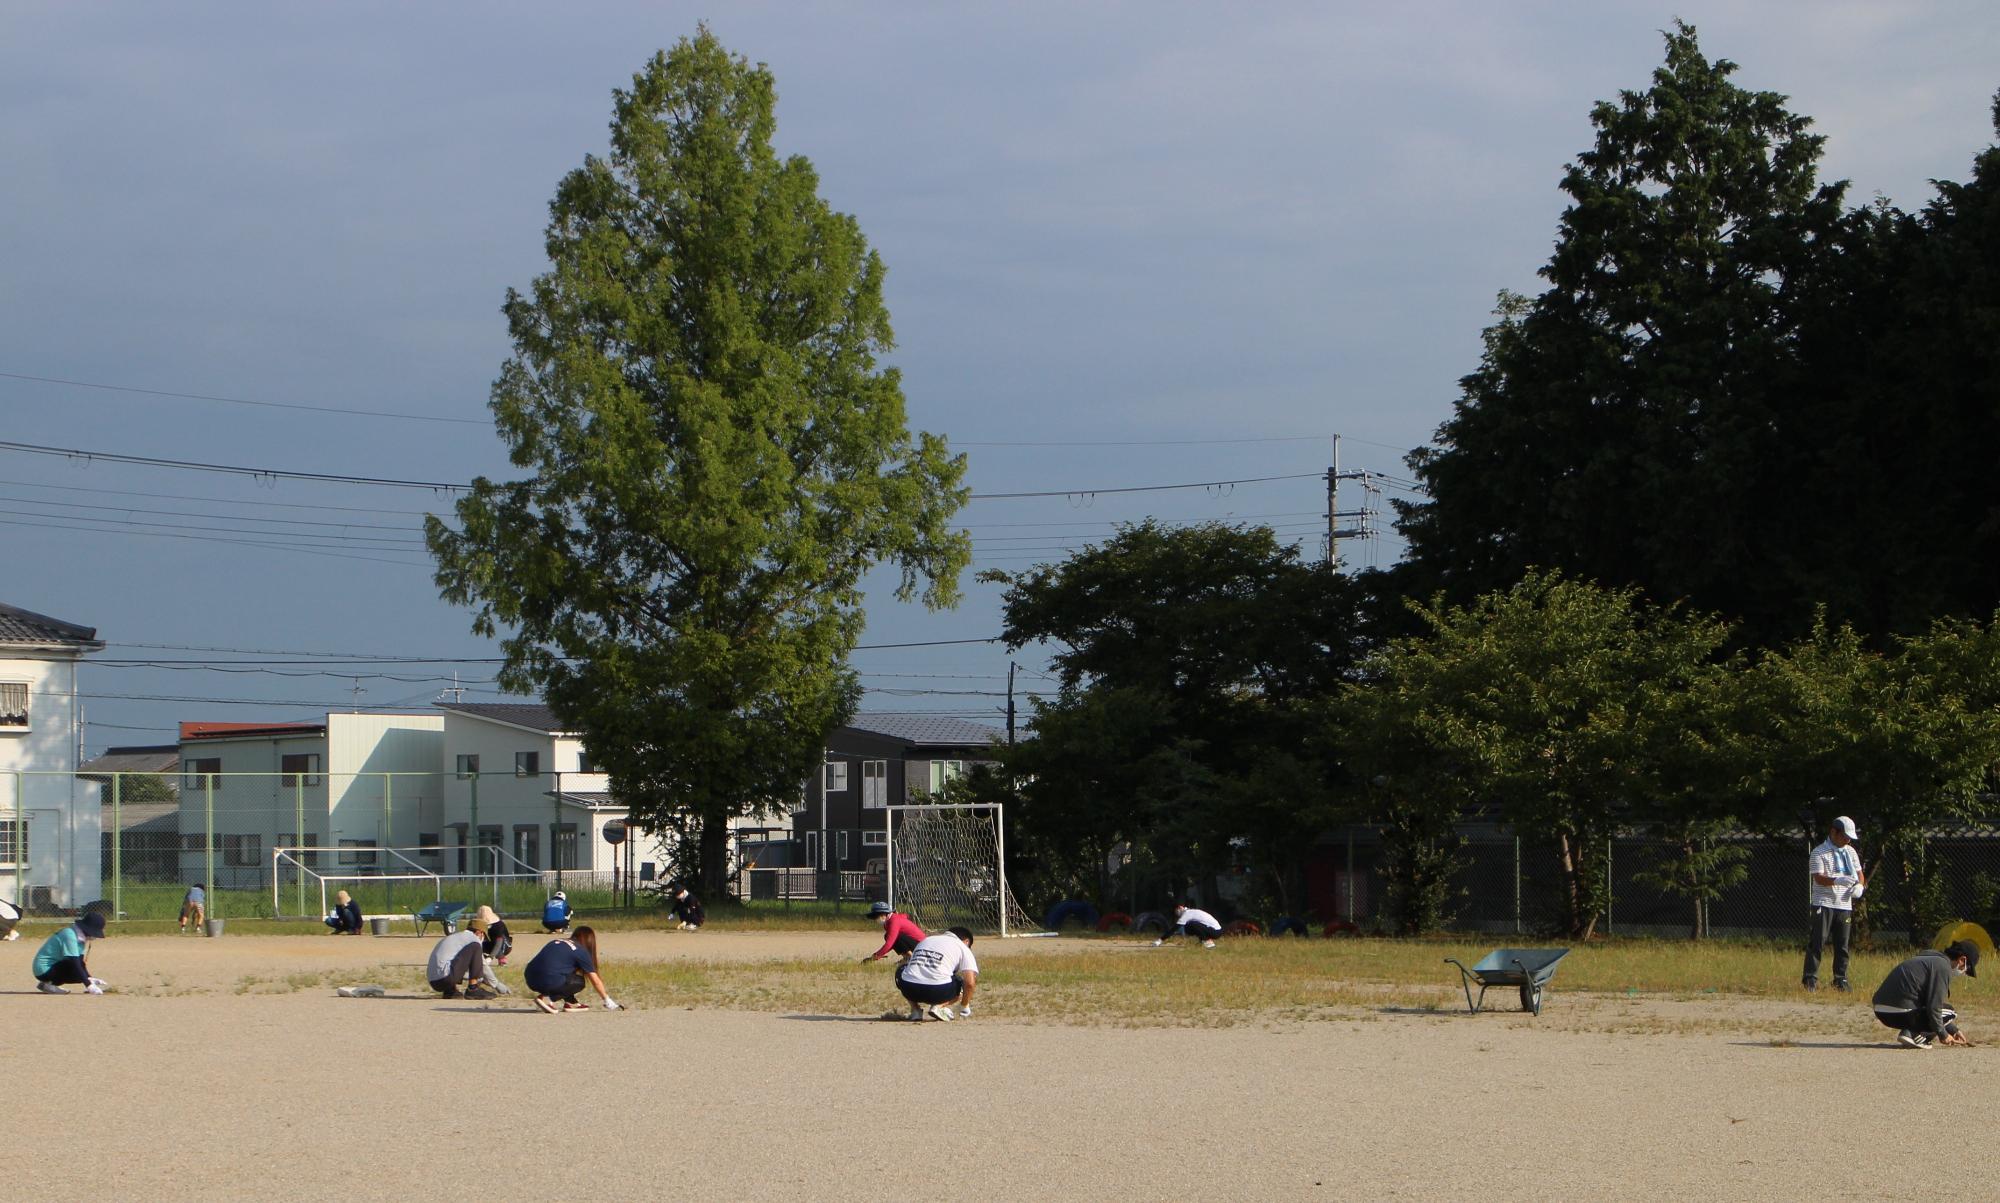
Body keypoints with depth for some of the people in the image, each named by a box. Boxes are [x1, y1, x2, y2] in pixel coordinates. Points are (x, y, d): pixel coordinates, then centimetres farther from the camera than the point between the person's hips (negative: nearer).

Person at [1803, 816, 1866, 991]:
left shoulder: (1850, 852, 15)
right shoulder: (1819, 853, -6)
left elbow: (1859, 873, 21)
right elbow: (1818, 877, -17)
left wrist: (1860, 886, -3)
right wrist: (1837, 881, -34)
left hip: (1844, 905, 6)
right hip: (1824, 904, -6)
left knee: (1842, 945, 7)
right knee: (1818, 942, -8)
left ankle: (1840, 980, 13)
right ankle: (1810, 978, -6)